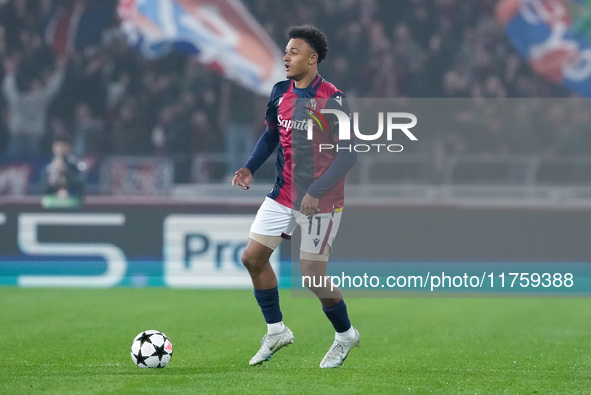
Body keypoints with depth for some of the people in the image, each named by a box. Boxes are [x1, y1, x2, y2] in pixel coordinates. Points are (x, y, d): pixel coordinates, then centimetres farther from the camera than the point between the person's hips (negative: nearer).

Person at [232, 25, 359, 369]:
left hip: (320, 201, -7)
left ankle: (345, 334, 22)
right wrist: (250, 168, 2)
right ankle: (276, 331, 18)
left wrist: (316, 192, -26)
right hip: (283, 195, 7)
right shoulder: (281, 92, 3)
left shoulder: (332, 100, -18)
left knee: (313, 276, -4)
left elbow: (349, 154, -19)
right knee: (253, 257, 2)